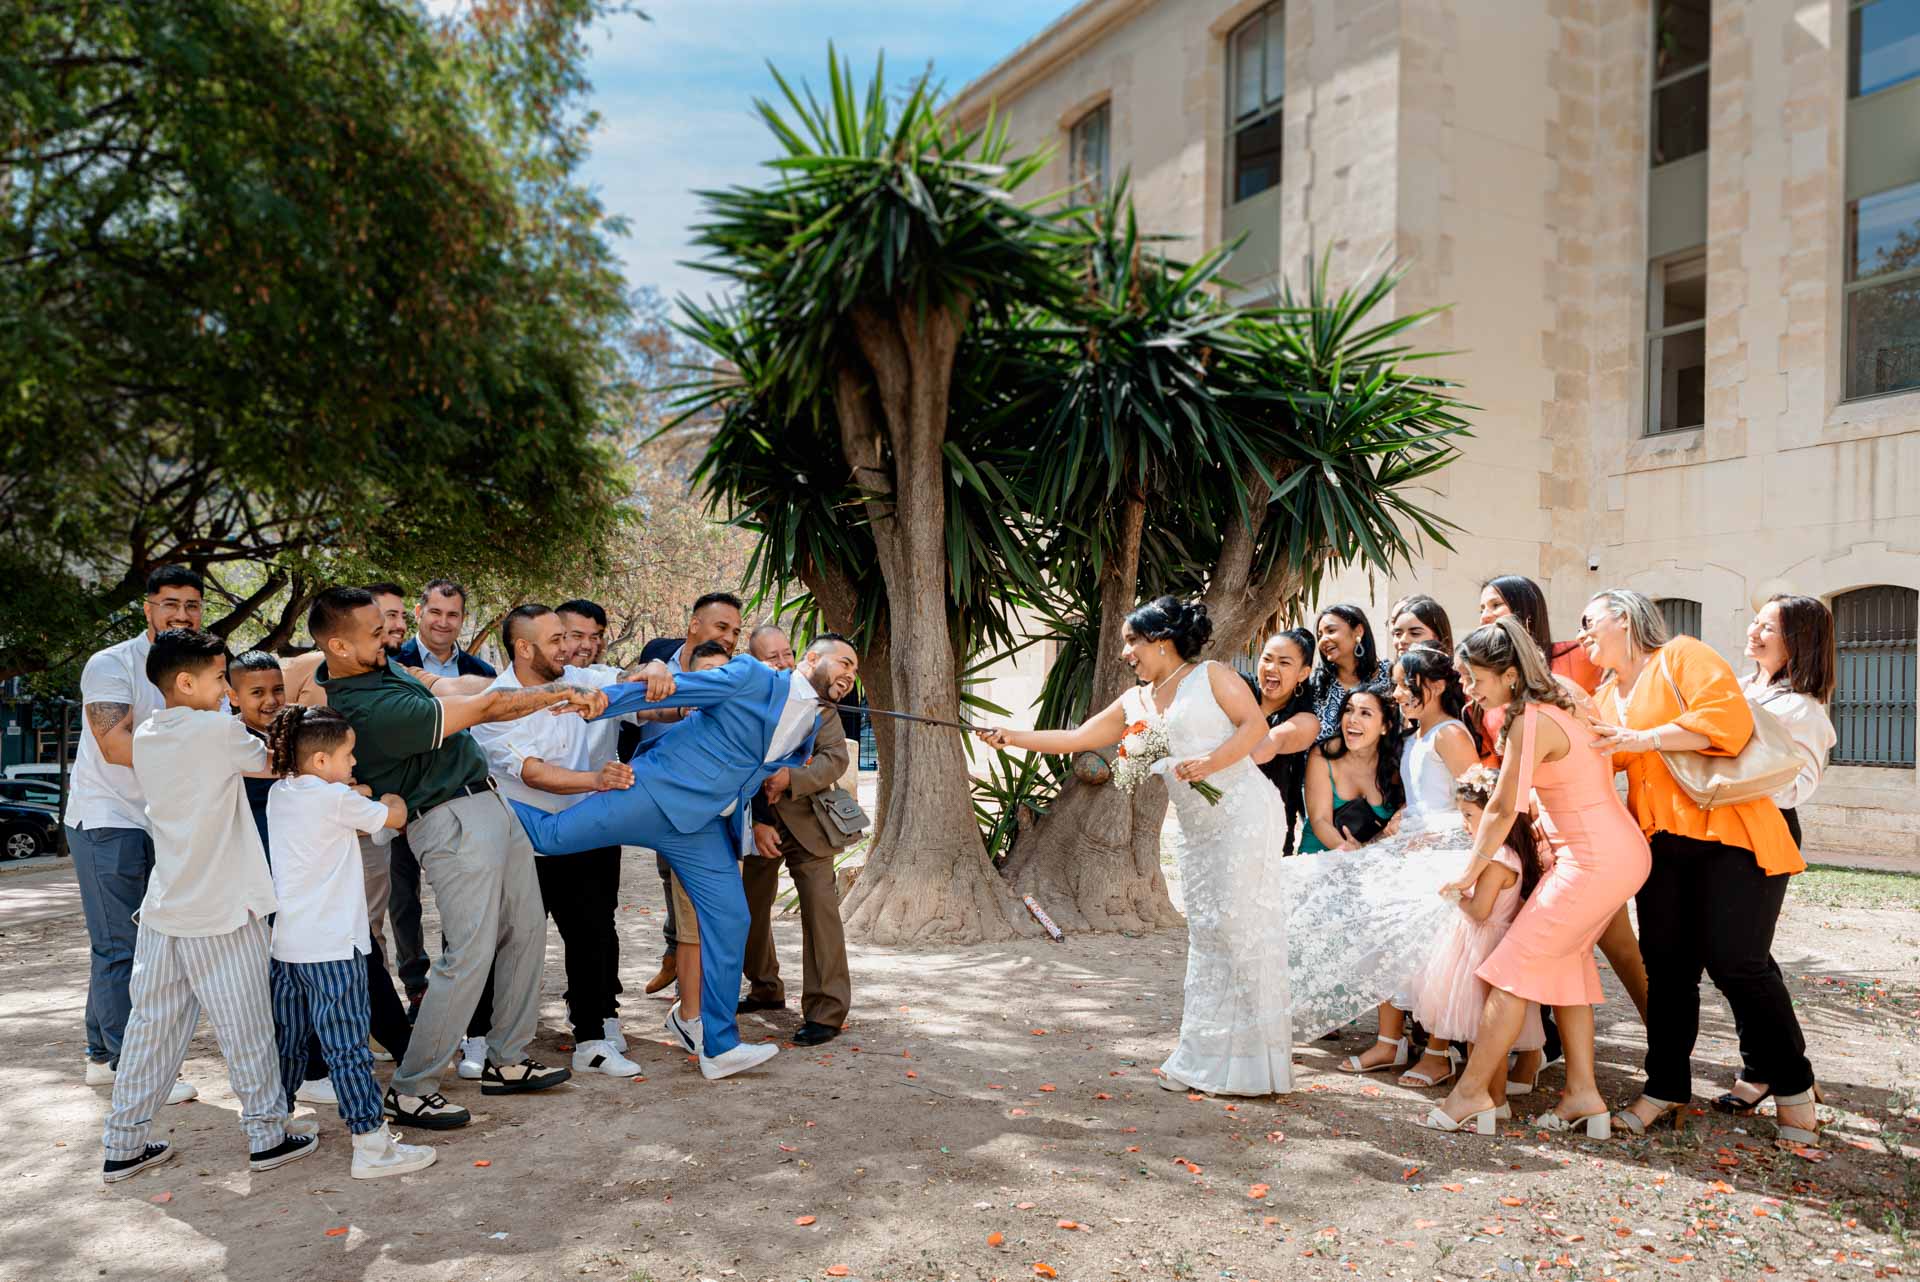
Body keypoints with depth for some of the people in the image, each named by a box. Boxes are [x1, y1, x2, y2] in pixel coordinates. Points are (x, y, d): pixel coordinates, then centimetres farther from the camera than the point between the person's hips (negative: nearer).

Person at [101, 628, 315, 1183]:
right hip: (222, 912, -7)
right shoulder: (218, 730, -15)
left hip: (163, 910, 7)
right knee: (246, 1028, 4)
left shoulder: (145, 736, 7)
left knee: (152, 1027, 14)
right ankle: (267, 1136, 15)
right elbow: (269, 762, 1)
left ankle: (123, 1146, 21)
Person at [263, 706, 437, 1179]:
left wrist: (354, 799, 13)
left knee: (287, 1042, 20)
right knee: (348, 1049, -4)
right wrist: (391, 798, 16)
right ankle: (371, 1147, 1)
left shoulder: (279, 794, 8)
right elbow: (395, 817, -2)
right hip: (331, 949, -8)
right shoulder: (336, 798, -14)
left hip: (285, 945, 8)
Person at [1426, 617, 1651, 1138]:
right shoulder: (1558, 701, 8)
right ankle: (1582, 1094, 16)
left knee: (1515, 966, -6)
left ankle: (1472, 1093, -2)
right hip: (1621, 851, 10)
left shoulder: (1530, 723, -18)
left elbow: (1503, 811, -13)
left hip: (1595, 859, -10)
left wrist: (1468, 874, -2)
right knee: (1564, 963, 14)